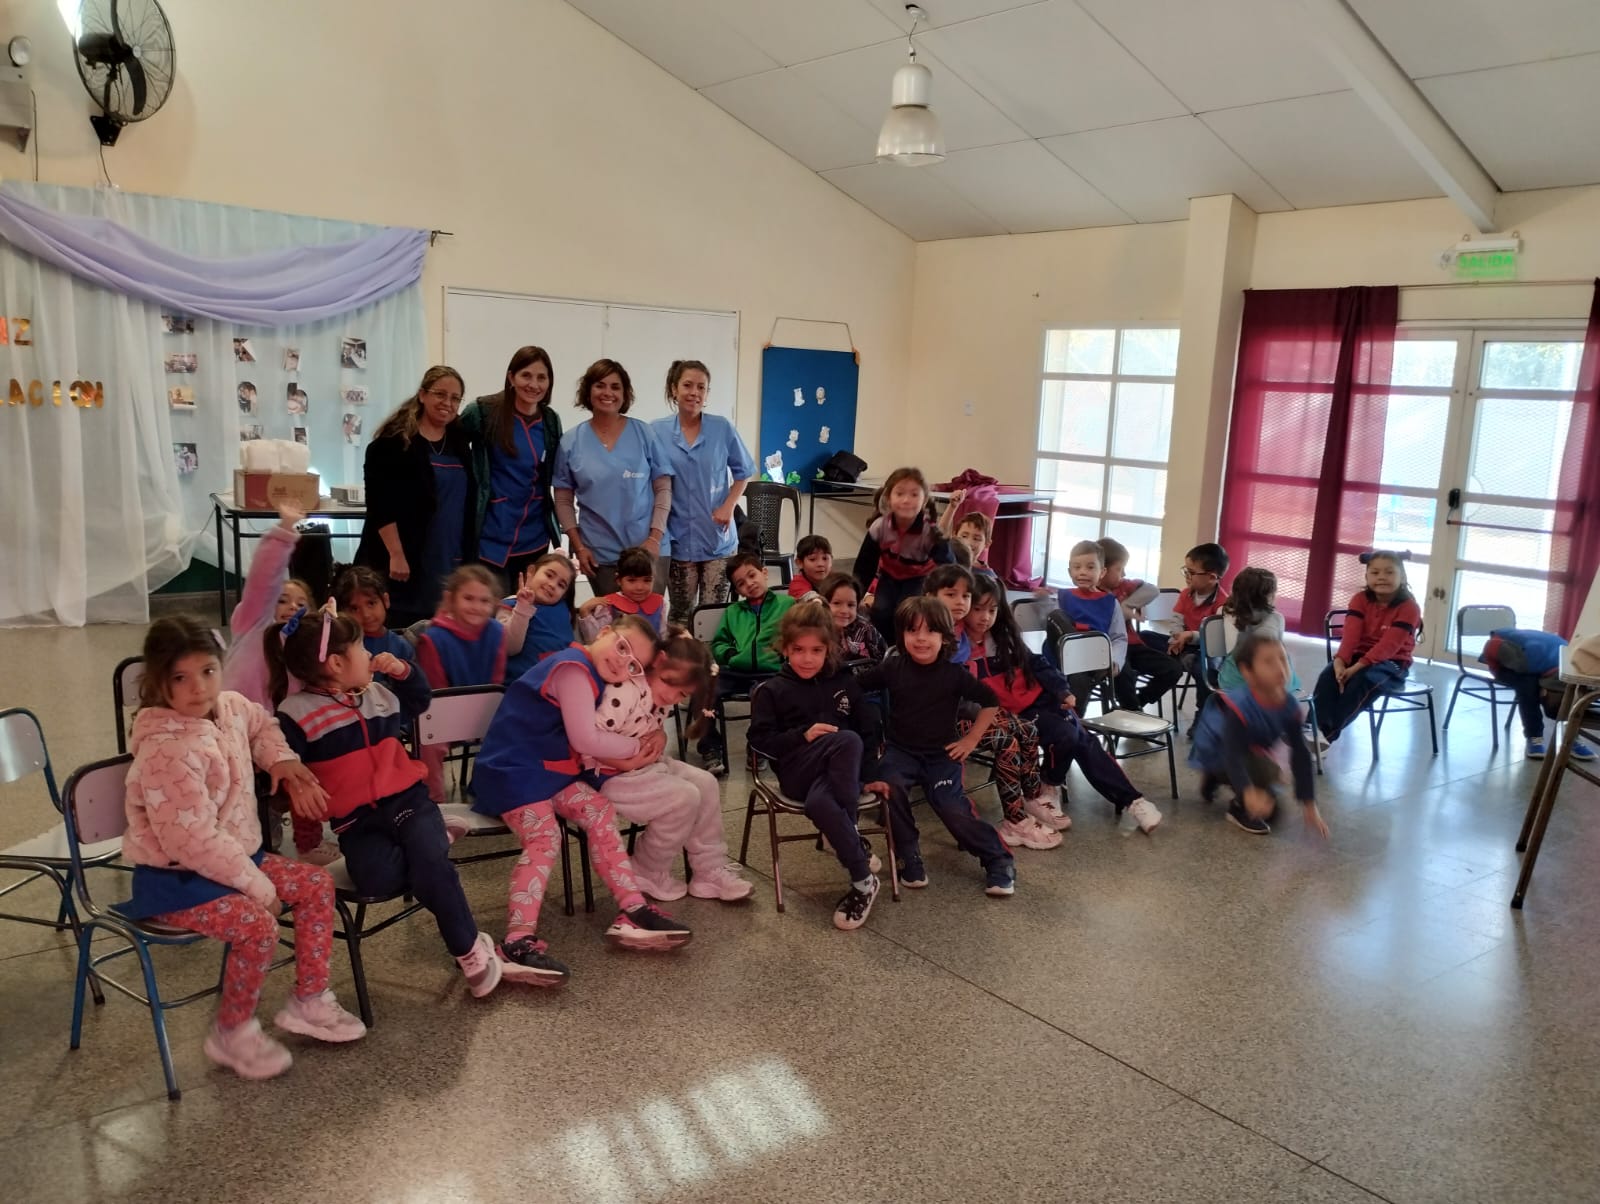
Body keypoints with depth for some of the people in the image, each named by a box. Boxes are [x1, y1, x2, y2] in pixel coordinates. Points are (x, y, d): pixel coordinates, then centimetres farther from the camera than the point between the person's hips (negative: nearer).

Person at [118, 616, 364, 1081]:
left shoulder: (230, 708, -2)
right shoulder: (168, 751, -28)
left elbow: (260, 723, 26)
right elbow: (192, 839, -30)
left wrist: (281, 759, 5)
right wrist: (257, 883, -22)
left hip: (236, 856, 9)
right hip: (175, 877, -9)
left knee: (317, 884, 5)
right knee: (258, 925, -27)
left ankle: (308, 1002, 16)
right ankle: (232, 1033, -2)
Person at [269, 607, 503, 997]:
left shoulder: (381, 693, 14)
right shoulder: (297, 714, -6)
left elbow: (420, 699, 32)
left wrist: (404, 670, 14)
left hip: (407, 800, 3)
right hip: (357, 821, -3)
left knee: (431, 866, -26)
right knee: (380, 879, -35)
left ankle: (470, 949, -8)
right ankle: (433, 843, -7)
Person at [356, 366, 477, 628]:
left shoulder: (459, 441, 13)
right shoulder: (394, 440, -6)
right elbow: (380, 503, -12)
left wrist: (468, 557, 15)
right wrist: (396, 554, -18)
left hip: (448, 564, 6)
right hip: (401, 560, -6)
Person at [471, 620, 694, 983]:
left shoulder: (585, 673, 14)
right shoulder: (573, 668, -17)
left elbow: (587, 742, 10)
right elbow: (585, 740, -21)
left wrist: (625, 758, -9)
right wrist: (637, 746, -6)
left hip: (550, 769, 10)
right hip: (512, 770, -10)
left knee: (600, 812, -4)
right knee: (544, 837, -26)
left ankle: (632, 912, -4)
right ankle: (517, 943, -34)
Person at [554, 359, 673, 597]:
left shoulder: (644, 434, 2)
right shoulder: (571, 443, 3)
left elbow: (663, 489, 2)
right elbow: (564, 501, 7)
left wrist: (655, 538, -7)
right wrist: (578, 547, -1)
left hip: (646, 549, 0)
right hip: (600, 555, 0)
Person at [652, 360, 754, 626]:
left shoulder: (722, 428, -2)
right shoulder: (657, 432, -3)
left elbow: (743, 472, 8)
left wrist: (729, 506, -6)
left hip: (719, 537, 0)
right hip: (679, 538, 0)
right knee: (681, 615, 8)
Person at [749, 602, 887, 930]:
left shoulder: (844, 683, 17)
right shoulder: (772, 691, 9)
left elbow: (870, 730, 15)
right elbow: (760, 740, 3)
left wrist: (870, 775, 3)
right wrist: (803, 735, -10)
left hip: (842, 772, 1)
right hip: (798, 771, -1)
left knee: (819, 803, -38)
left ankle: (862, 882, -20)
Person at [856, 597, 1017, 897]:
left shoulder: (954, 674, -8)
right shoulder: (893, 668, -6)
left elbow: (991, 702, 3)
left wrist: (971, 740, 1)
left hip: (942, 753, -1)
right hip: (902, 749, 1)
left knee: (952, 807, -21)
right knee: (891, 786, -30)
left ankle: (998, 860, 1)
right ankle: (909, 857, -11)